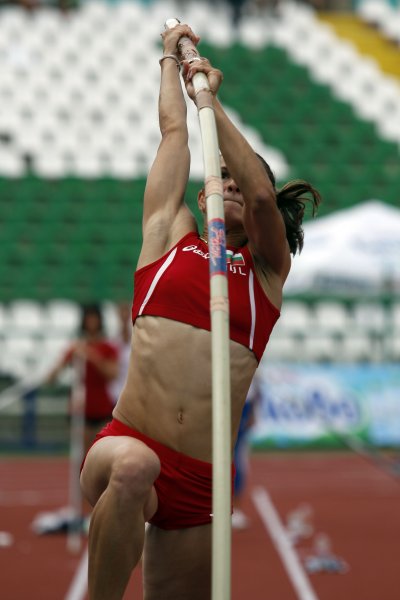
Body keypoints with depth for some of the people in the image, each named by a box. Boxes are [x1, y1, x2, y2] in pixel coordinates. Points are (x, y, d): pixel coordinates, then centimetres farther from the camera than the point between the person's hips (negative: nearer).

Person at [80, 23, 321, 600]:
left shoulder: (267, 269, 13)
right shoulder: (170, 234, 14)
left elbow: (263, 194, -6)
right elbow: (174, 130, 21)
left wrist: (210, 98, -1)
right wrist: (170, 58, 34)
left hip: (202, 482, 2)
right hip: (128, 445, -2)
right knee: (132, 468, -37)